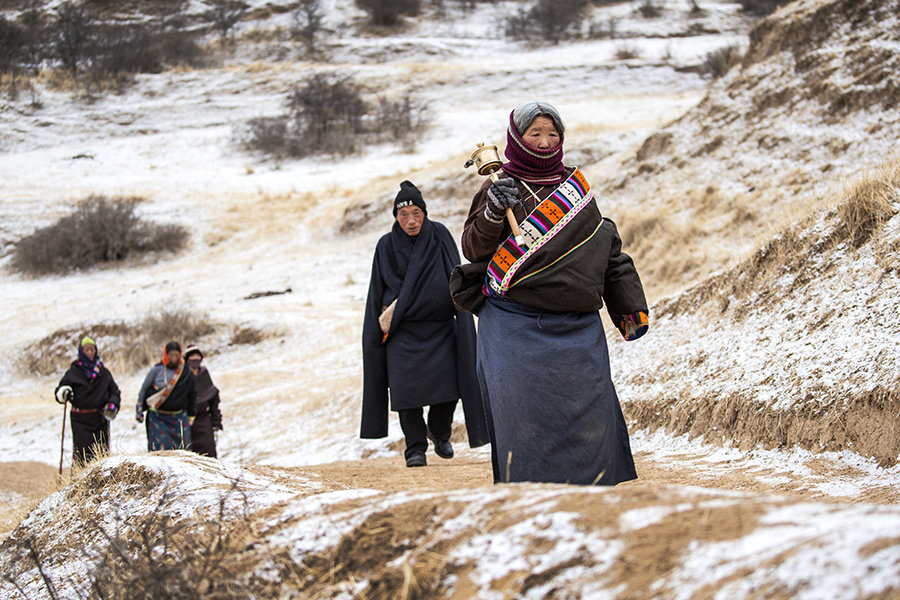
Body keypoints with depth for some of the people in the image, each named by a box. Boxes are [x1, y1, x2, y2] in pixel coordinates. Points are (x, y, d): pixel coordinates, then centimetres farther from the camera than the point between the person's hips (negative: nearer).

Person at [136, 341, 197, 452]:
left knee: (182, 450, -5)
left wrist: (191, 415, 19)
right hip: (158, 418, -2)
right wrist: (139, 409, 7)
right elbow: (144, 390, 8)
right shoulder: (156, 370, -2)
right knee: (159, 448, -10)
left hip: (179, 419, 2)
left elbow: (192, 395, 16)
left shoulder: (187, 374, 4)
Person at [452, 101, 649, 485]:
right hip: (516, 331, -3)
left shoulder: (577, 188, 17)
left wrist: (631, 309, 20)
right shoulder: (501, 191, 6)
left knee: (590, 419, 0)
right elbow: (473, 249, -3)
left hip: (577, 332, 4)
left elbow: (610, 253, 22)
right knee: (524, 421, -6)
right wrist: (493, 215, -21)